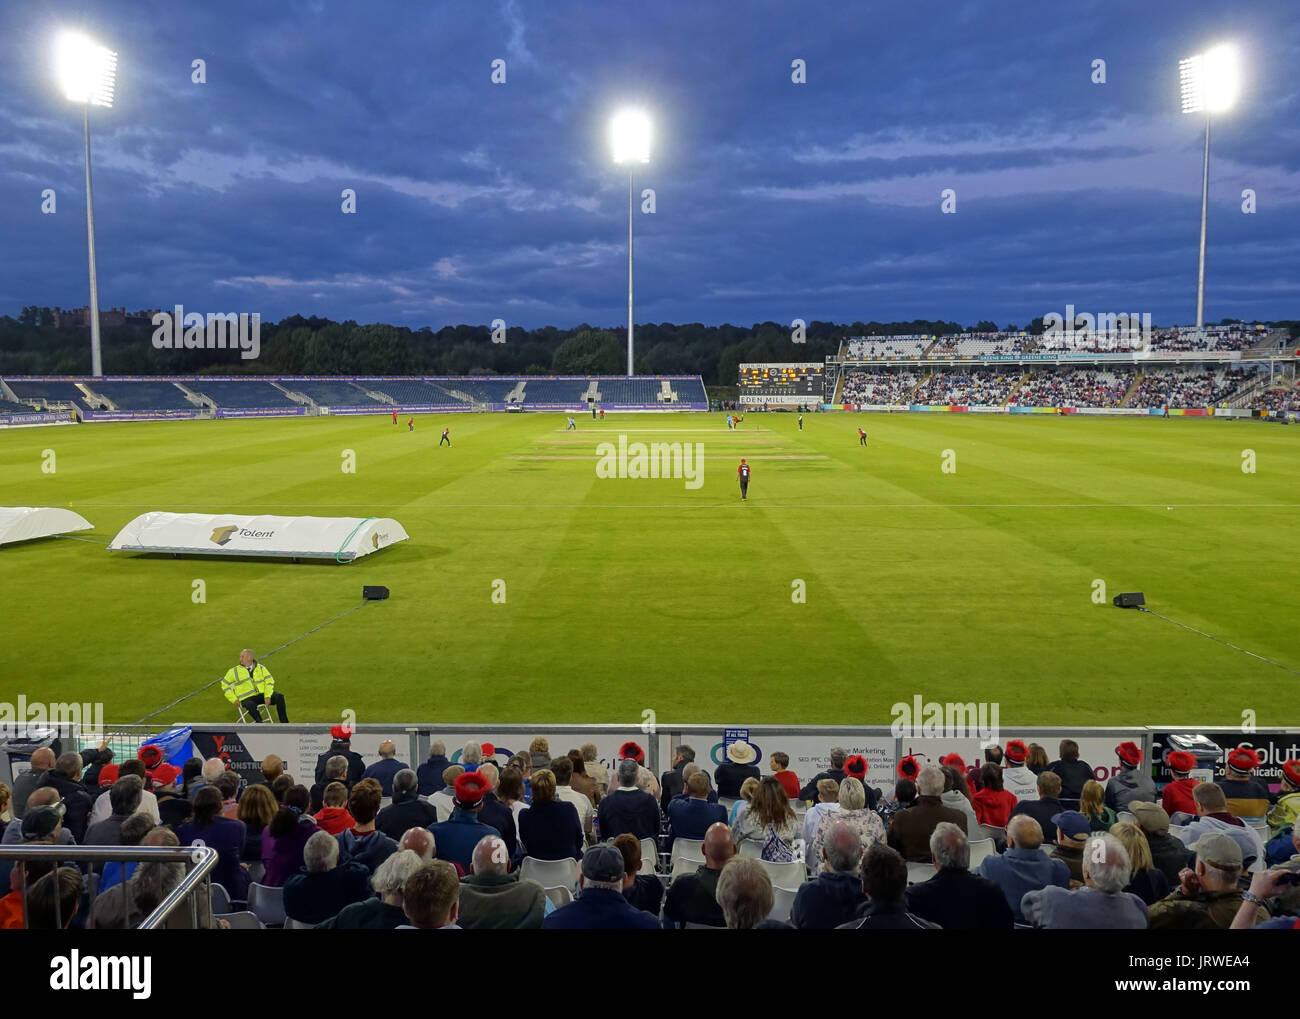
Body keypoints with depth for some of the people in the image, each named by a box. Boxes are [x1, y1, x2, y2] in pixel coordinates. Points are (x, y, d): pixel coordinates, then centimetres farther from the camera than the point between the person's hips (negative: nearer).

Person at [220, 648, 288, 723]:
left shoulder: (260, 668, 10)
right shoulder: (234, 671, 8)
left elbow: (269, 681, 5)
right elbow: (225, 684, 15)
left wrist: (267, 696, -12)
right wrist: (233, 699, 3)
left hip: (262, 695, 2)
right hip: (247, 699, -2)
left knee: (279, 697, -23)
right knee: (251, 705, -39)